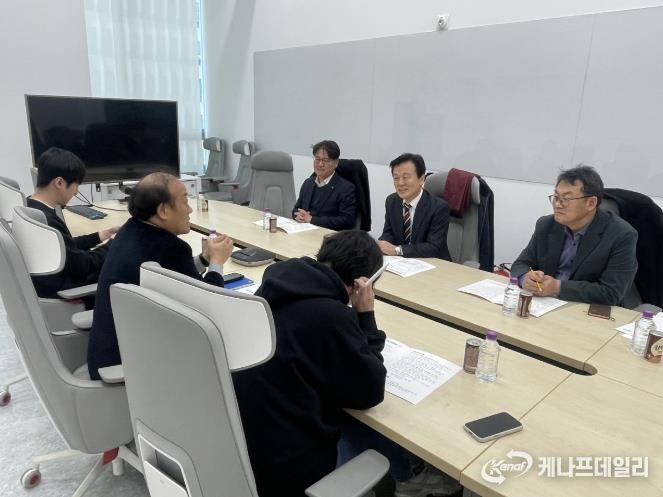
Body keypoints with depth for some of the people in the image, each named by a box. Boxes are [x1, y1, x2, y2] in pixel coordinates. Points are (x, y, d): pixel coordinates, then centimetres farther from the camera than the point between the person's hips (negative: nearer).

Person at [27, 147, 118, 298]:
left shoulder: (29, 208, -1)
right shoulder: (47, 221, -31)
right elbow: (81, 264, -21)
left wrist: (97, 237, 9)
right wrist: (113, 245, -9)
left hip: (45, 279, 9)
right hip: (55, 288, -9)